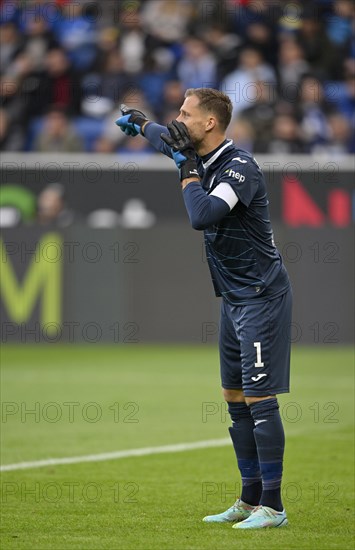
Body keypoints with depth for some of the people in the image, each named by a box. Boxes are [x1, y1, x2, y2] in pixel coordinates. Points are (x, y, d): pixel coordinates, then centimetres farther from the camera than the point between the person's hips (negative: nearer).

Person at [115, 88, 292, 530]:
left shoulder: (239, 166, -20)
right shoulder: (201, 157, 8)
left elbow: (202, 216, -33)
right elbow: (169, 140, 31)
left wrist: (187, 166, -21)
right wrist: (139, 122, 47)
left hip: (261, 297, -10)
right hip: (234, 298, 10)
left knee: (259, 399, -11)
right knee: (235, 399, 12)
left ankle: (272, 507, -8)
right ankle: (250, 500, 19)